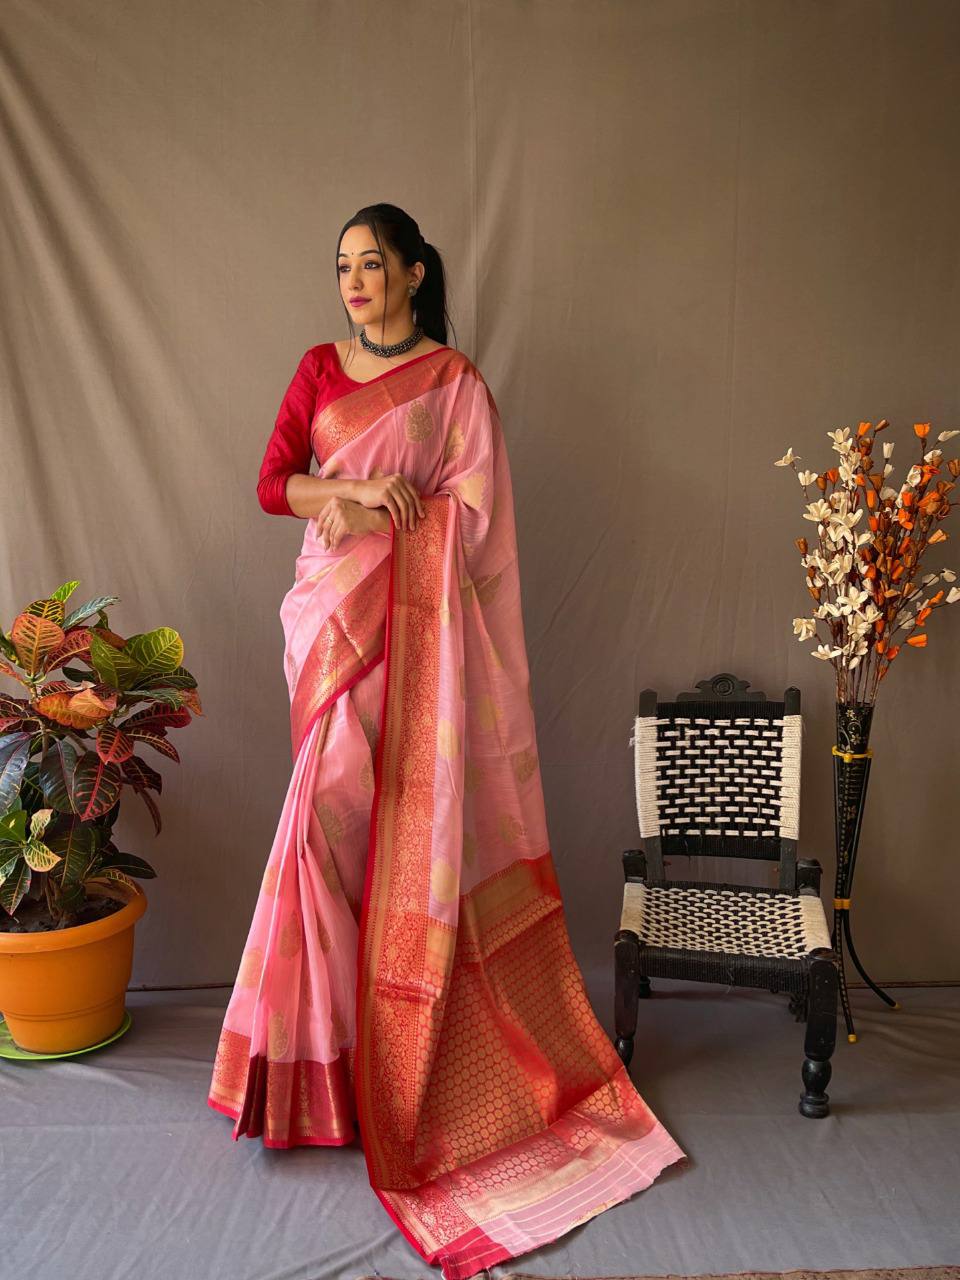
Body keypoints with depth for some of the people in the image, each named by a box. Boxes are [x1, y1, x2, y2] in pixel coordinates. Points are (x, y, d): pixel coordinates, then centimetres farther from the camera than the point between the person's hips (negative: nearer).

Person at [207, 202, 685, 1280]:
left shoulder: (455, 381, 3)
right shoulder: (318, 369, 13)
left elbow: (471, 509, -5)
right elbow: (272, 481, 4)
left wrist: (360, 513, -12)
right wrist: (358, 489, -12)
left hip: (417, 626, -3)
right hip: (331, 616, 3)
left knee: (409, 817, -3)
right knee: (338, 806, 0)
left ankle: (401, 1049, 12)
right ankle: (336, 1039, 14)